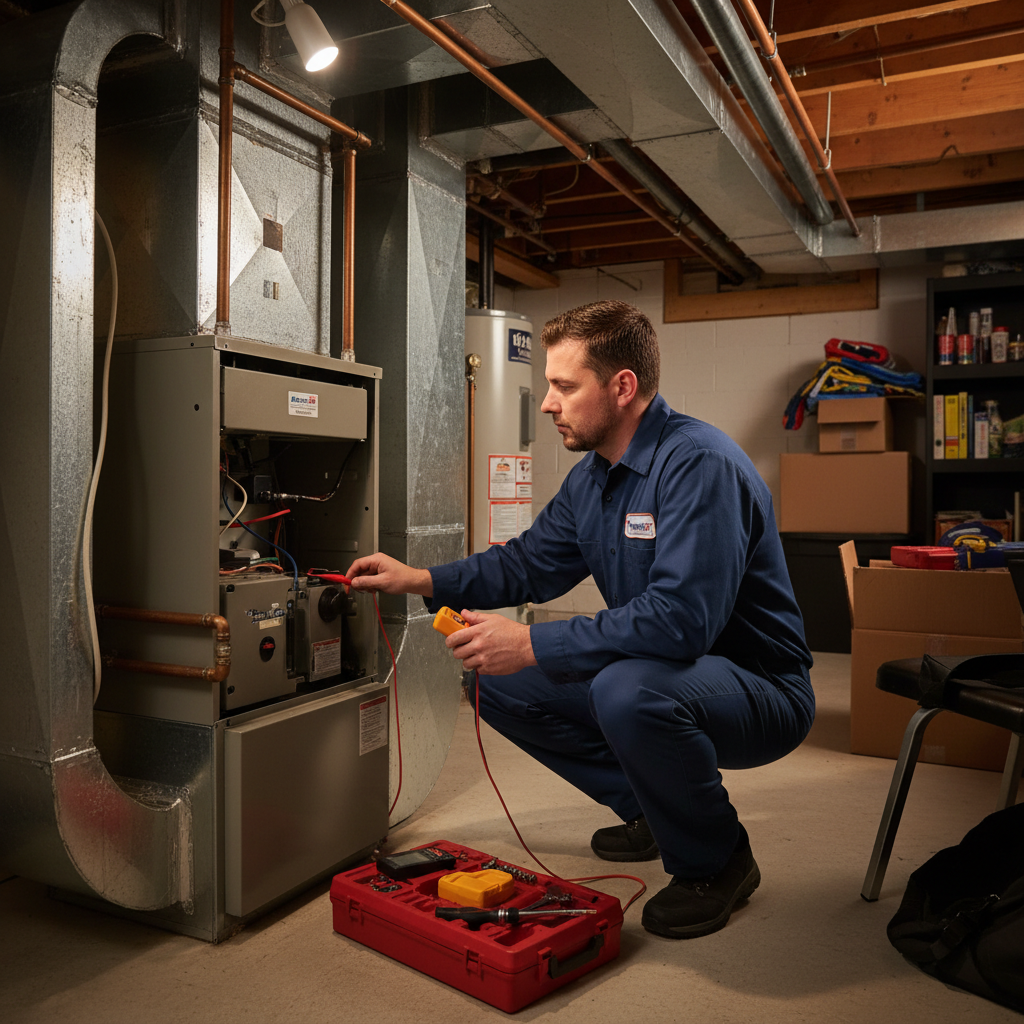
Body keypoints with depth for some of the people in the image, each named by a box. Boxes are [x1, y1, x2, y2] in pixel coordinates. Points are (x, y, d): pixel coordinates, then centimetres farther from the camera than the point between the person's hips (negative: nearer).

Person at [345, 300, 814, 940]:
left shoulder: (700, 464, -25)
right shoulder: (593, 475, 5)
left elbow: (679, 617, -35)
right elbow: (530, 561, 15)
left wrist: (534, 645, -31)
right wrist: (422, 582, 5)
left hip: (761, 691, -9)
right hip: (655, 674, 9)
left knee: (627, 691, -39)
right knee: (501, 684, 5)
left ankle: (718, 861, -8)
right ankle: (654, 809, 17)